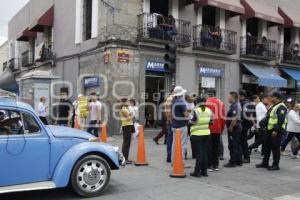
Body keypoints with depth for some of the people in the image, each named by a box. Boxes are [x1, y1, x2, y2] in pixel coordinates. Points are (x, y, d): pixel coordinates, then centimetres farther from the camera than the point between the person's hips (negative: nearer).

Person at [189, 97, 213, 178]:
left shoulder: (195, 111, -13)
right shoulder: (209, 111, 4)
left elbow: (191, 122, -13)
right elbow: (211, 122, 9)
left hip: (197, 134, -5)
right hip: (206, 134, 5)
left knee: (198, 153, 0)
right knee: (205, 152, 11)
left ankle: (197, 172, 3)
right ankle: (204, 171, 16)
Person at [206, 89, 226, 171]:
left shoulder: (206, 102, -10)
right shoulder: (220, 103, 3)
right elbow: (223, 117, 6)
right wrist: (222, 128, 16)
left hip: (208, 128, -4)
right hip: (218, 129, 4)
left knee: (208, 147, 3)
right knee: (216, 147, 13)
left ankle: (209, 165, 4)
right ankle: (216, 165, 18)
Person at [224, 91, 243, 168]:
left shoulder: (234, 106, -17)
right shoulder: (237, 105, 16)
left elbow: (234, 118, -26)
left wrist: (230, 127, -20)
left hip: (233, 127, -11)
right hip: (238, 126, 11)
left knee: (232, 145, -6)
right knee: (238, 145, 14)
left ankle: (232, 162, -1)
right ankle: (239, 161, 21)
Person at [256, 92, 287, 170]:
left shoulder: (281, 107, -14)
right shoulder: (273, 106, 19)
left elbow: (280, 120, -22)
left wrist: (276, 130, -26)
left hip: (276, 131, -10)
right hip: (269, 130, 10)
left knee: (275, 148, -4)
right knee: (267, 147, 14)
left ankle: (275, 165, 5)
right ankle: (265, 163, 24)